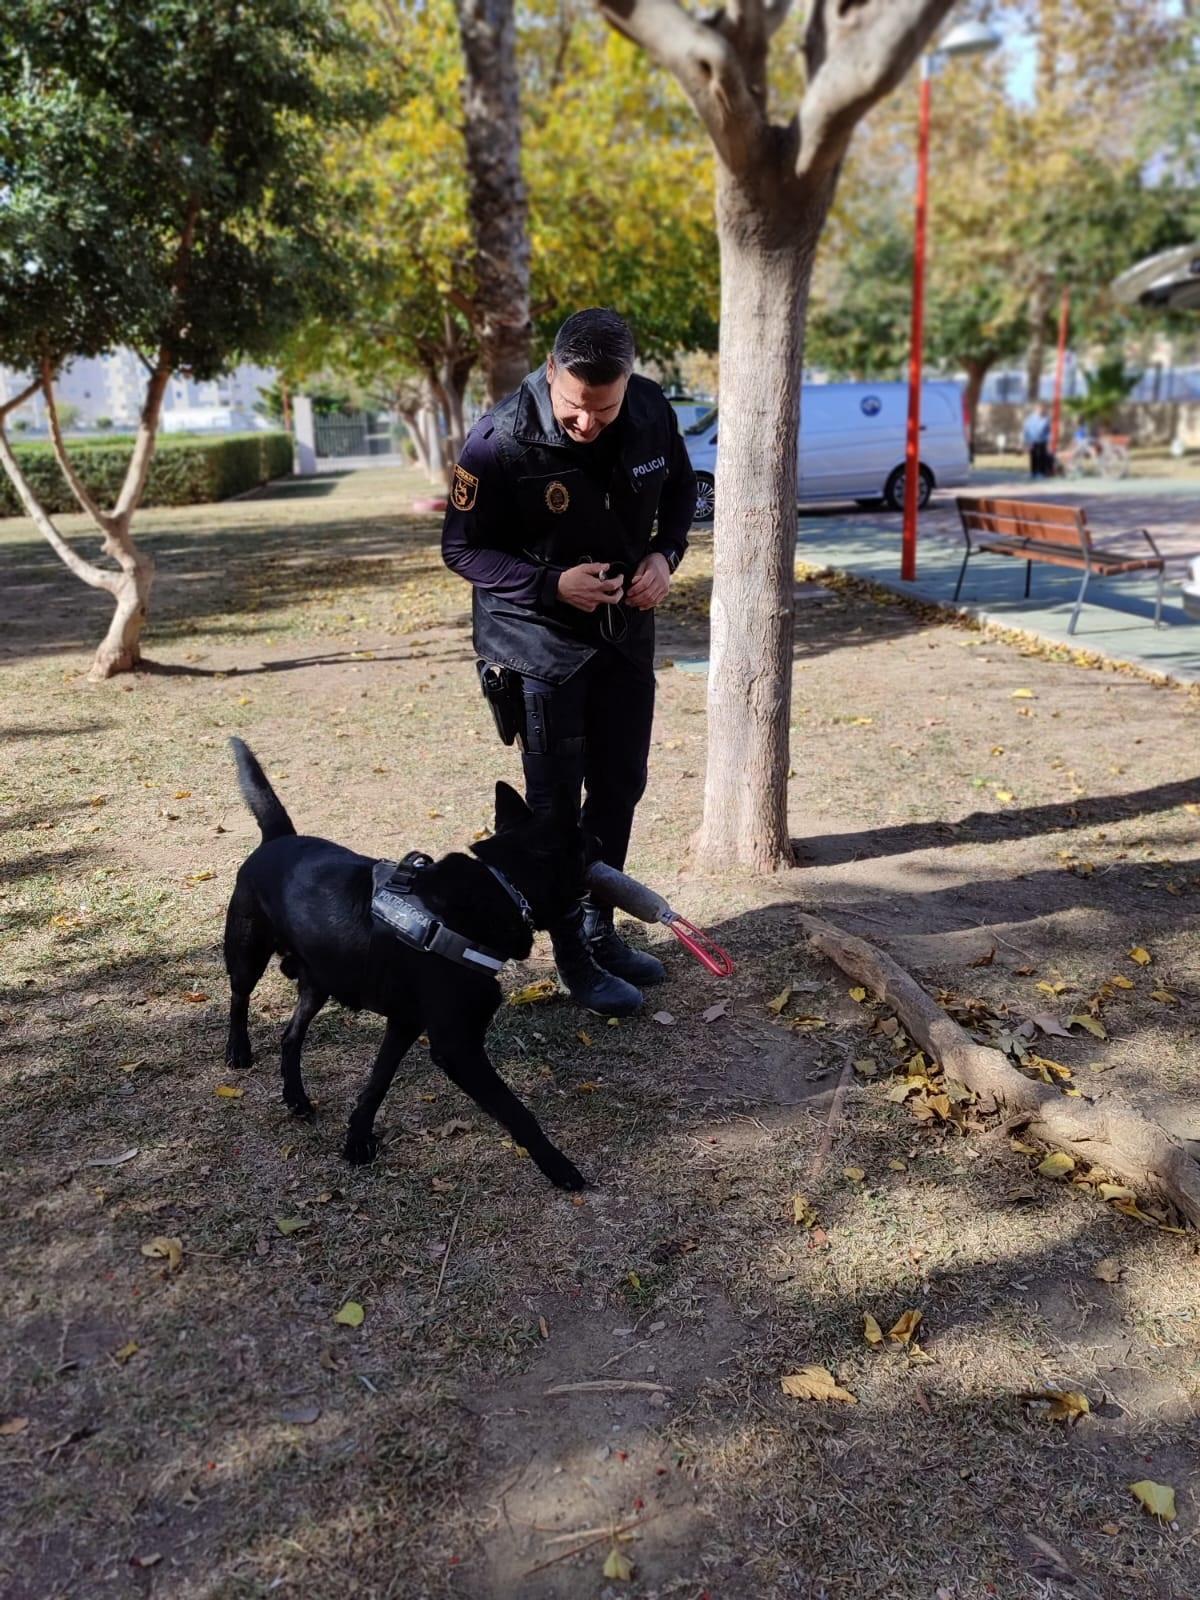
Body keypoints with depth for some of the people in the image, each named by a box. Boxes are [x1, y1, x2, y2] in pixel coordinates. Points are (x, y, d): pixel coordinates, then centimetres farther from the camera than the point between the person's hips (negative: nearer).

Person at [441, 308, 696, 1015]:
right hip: (539, 642, -5)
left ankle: (600, 931, 33)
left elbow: (681, 489, 10)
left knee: (620, 791, 14)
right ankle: (573, 957, 18)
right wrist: (551, 584, -26)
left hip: (626, 631, 5)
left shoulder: (653, 411, -9)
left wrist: (666, 554, -10)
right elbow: (462, 548, -13)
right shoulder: (500, 441, -22)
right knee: (556, 805, 2)